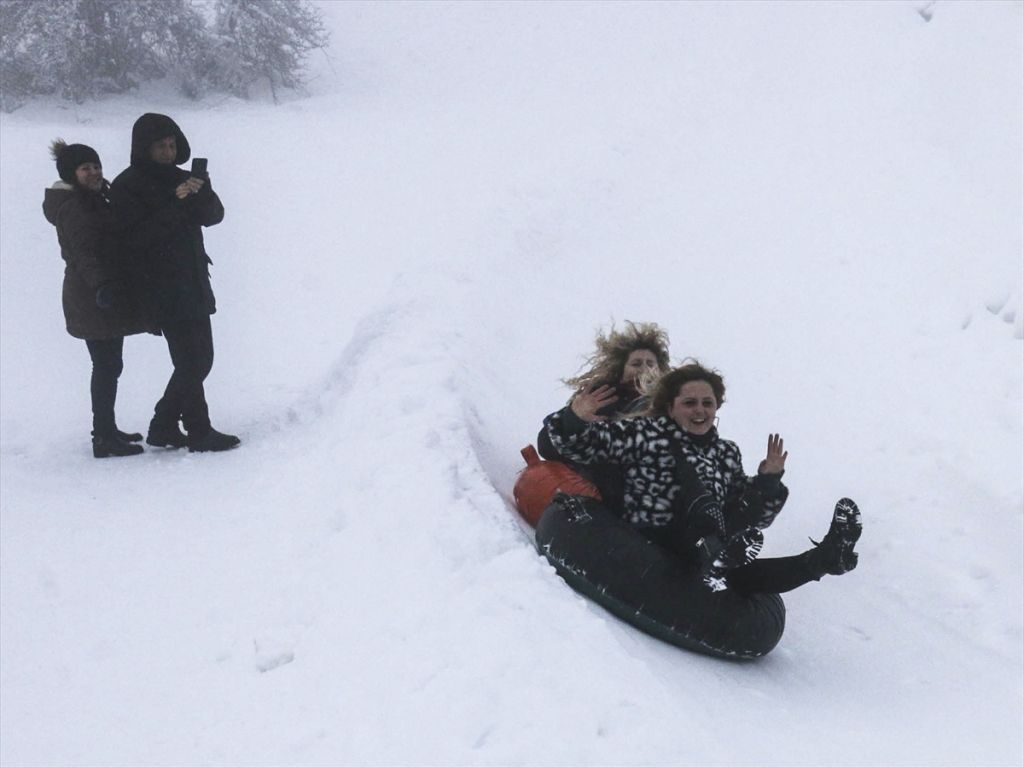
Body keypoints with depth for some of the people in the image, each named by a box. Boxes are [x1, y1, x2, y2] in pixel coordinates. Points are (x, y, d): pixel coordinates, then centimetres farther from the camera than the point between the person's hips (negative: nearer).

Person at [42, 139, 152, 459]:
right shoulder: (74, 207, -15)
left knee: (108, 365, 16)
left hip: (105, 294, 10)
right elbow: (84, 252, -28)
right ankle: (104, 438, -5)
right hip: (95, 299, -10)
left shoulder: (94, 200, 17)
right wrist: (102, 285, -40)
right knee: (107, 365, -8)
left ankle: (107, 430, 26)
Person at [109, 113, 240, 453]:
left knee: (198, 361, 11)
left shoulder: (179, 178, 14)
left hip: (194, 284, 8)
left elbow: (214, 216, 5)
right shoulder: (127, 186, -8)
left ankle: (163, 427, 21)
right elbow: (138, 236, -20)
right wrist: (176, 202, -25)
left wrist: (202, 193, -16)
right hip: (164, 290, -8)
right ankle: (199, 432, 0)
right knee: (191, 363, -9)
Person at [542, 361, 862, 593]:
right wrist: (575, 418, -17)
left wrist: (769, 482, 5)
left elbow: (749, 518, 21)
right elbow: (575, 442, 4)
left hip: (698, 550, 4)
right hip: (650, 543, -4)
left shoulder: (727, 453, 21)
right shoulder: (646, 433, 9)